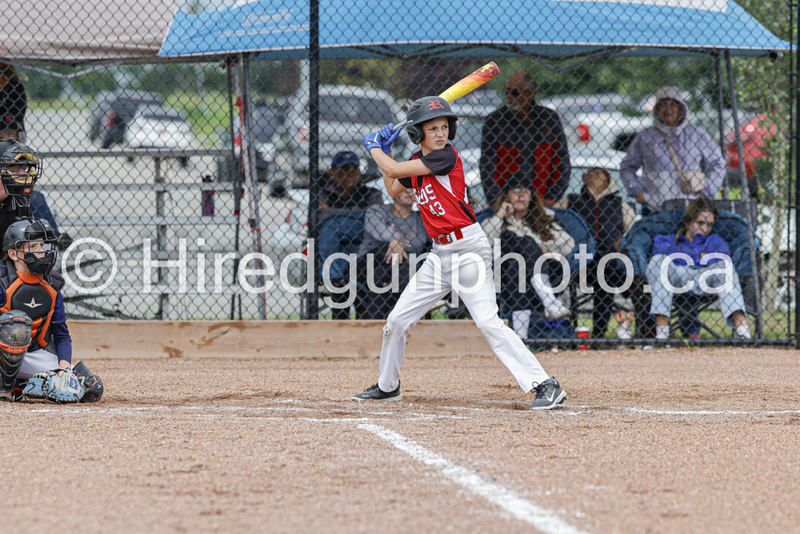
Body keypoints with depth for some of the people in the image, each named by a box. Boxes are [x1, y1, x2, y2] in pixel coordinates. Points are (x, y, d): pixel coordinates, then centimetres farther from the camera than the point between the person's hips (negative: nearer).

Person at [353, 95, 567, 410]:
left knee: (488, 322, -19)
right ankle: (387, 386, 32)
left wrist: (373, 148, 4)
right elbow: (393, 189, 28)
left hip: (468, 248, -8)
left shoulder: (446, 156, -14)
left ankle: (546, 386, -20)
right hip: (440, 253, 8)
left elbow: (394, 171, -15)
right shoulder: (417, 163, 11)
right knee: (397, 321, 11)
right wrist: (385, 151, 19)